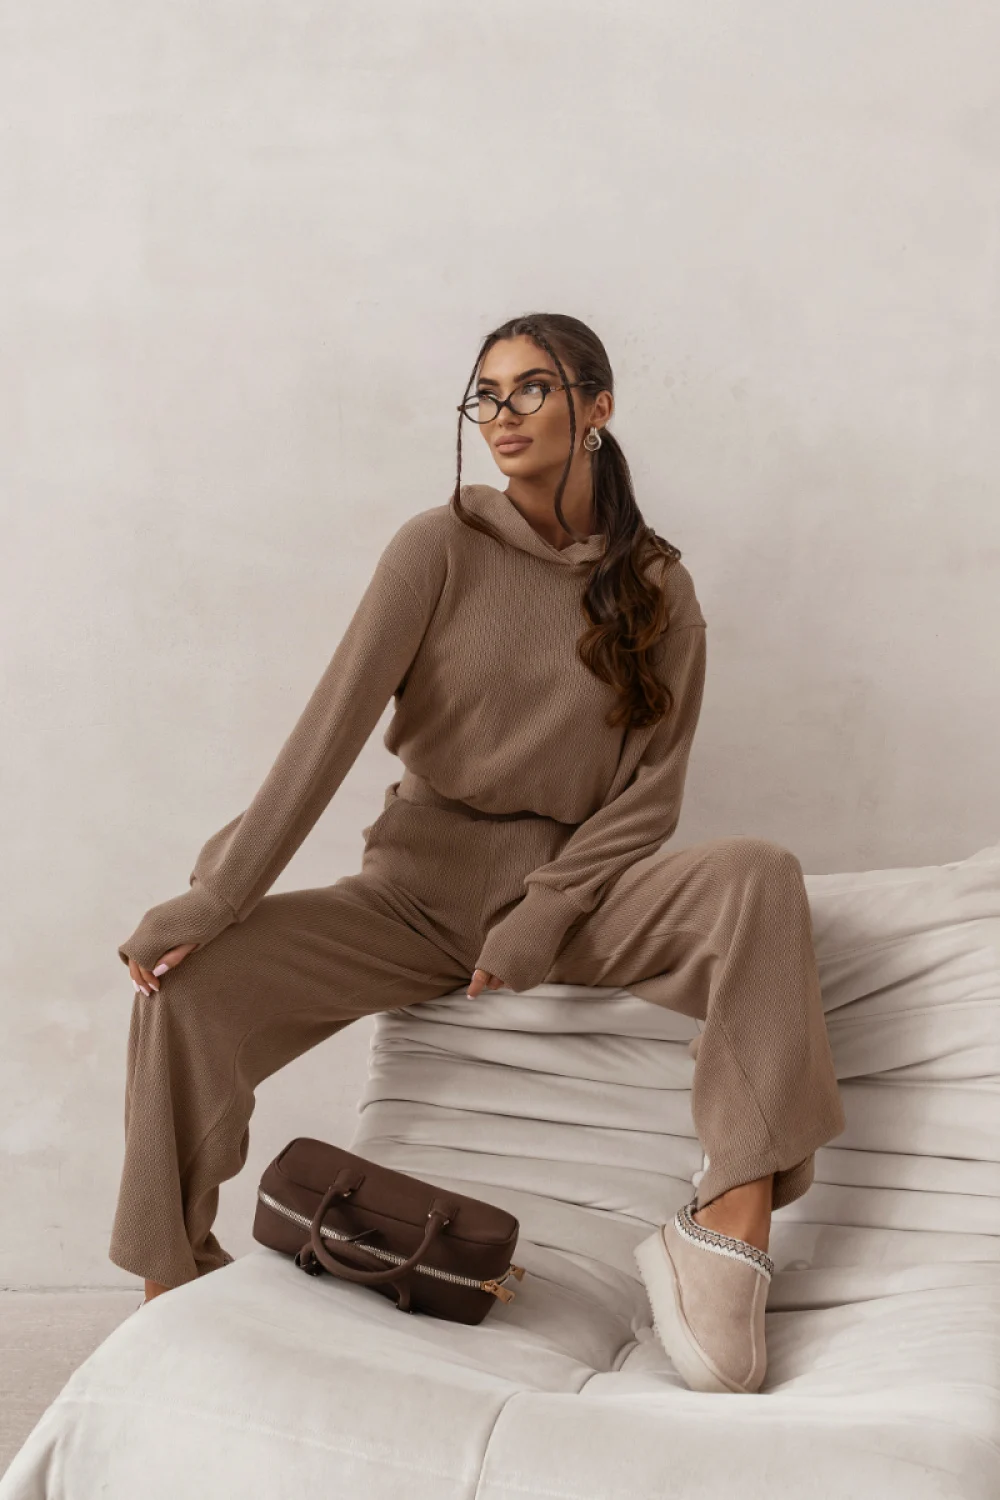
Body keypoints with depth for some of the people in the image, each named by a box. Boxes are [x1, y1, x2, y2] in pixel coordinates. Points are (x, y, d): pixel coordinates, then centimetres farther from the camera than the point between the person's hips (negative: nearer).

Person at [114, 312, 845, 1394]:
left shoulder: (657, 590, 2)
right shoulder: (441, 546, -3)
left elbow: (648, 792, -1)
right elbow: (331, 730, -11)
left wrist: (539, 922, -15)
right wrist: (213, 898, -18)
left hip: (573, 887, 0)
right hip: (416, 889, 0)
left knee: (757, 875, -29)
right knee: (188, 986, -21)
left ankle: (737, 1219, -34)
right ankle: (170, 1290, -4)